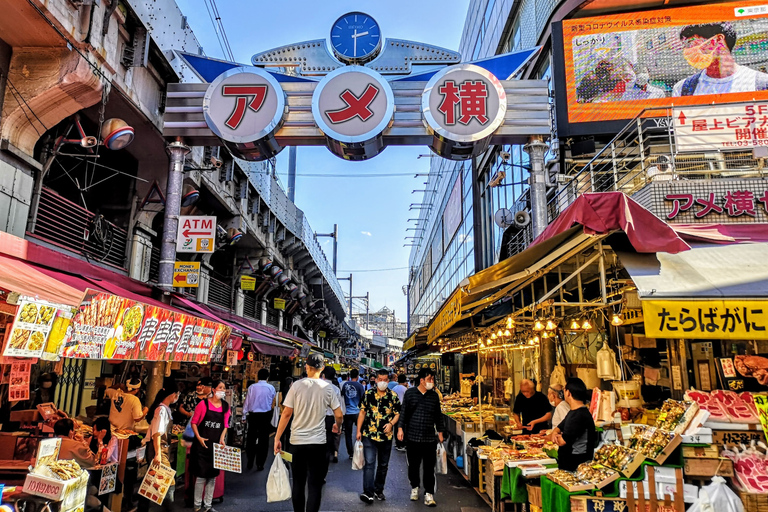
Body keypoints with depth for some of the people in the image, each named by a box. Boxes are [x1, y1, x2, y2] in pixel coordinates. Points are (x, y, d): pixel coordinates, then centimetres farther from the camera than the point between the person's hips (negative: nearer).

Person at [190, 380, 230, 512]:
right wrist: (199, 438, -14)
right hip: (203, 444, -4)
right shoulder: (204, 404, -7)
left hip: (217, 444, 4)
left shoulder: (226, 406, 5)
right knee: (201, 475, -1)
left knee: (212, 476, 10)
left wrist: (222, 438, -5)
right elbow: (194, 422, -4)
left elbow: (225, 425, 9)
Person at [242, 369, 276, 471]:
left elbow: (247, 402, -1)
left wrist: (244, 414, 8)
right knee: (263, 440, 6)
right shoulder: (271, 388, -5)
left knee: (251, 439, 14)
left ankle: (250, 463, 20)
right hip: (266, 416, -1)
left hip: (253, 415, 1)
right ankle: (260, 464, 7)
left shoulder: (252, 387, -5)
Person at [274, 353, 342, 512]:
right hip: (317, 442, -1)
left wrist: (277, 438, 1)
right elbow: (339, 415, 0)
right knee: (315, 485, 4)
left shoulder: (297, 385, -5)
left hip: (297, 441, 1)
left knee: (298, 483, 16)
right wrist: (338, 426, 22)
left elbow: (286, 413, -5)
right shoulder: (327, 388, -3)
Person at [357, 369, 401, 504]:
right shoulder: (368, 394, 0)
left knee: (383, 465, 13)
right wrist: (358, 431, 1)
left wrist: (391, 423, -14)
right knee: (369, 463, -10)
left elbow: (397, 413, 5)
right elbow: (362, 412, 4)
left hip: (386, 436, 2)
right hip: (369, 435, -2)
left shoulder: (393, 396, 0)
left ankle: (379, 490, 29)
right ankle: (368, 492, -9)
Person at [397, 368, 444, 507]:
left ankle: (429, 495, 8)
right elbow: (403, 411, 2)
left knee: (429, 467, -1)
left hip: (430, 438, 1)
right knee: (413, 465, 12)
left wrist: (440, 431, 13)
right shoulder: (410, 393, -1)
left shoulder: (434, 395, 6)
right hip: (412, 437, -1)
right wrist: (400, 428, -5)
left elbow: (438, 415, 14)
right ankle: (414, 487, 34)